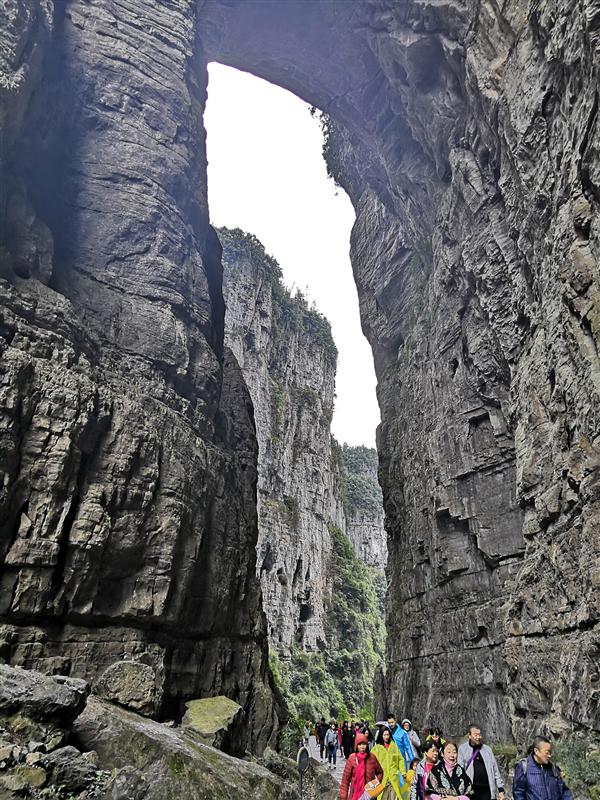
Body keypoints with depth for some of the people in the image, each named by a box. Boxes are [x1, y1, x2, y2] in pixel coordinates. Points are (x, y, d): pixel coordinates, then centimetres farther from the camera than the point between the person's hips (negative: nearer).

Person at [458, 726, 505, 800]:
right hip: (471, 791, -2)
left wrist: (501, 790, 7)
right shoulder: (463, 749, 1)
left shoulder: (487, 749, 11)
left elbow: (495, 771, 13)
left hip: (487, 791, 2)